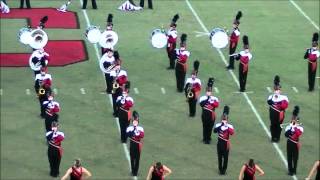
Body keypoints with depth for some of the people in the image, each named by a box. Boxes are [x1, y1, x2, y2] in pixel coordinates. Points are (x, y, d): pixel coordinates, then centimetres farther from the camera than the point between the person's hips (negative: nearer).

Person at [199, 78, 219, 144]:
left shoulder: (214, 98, 5)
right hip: (205, 114, -1)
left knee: (210, 127, 5)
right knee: (205, 126, 2)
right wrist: (207, 99, -15)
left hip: (211, 115, 1)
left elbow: (216, 105, -9)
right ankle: (205, 139, 10)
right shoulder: (202, 98, 1)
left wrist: (211, 101, -17)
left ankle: (209, 139, 16)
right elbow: (201, 104, -15)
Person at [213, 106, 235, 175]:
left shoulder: (229, 126, -5)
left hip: (226, 143, -1)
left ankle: (224, 169, 15)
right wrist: (221, 124, -30)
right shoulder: (218, 125, -3)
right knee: (220, 156, 8)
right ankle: (220, 169, 20)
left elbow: (232, 133, -24)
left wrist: (227, 126, -31)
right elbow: (215, 131, -24)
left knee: (225, 157, 3)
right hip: (220, 143, 1)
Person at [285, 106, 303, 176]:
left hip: (295, 144, -2)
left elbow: (298, 134, -24)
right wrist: (291, 127, -22)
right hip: (289, 143, 2)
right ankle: (290, 170, 14)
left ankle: (294, 170, 14)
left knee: (295, 157, 3)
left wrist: (295, 127, -22)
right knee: (289, 157, 5)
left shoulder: (300, 128, -4)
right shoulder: (289, 126, 0)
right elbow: (286, 134, -15)